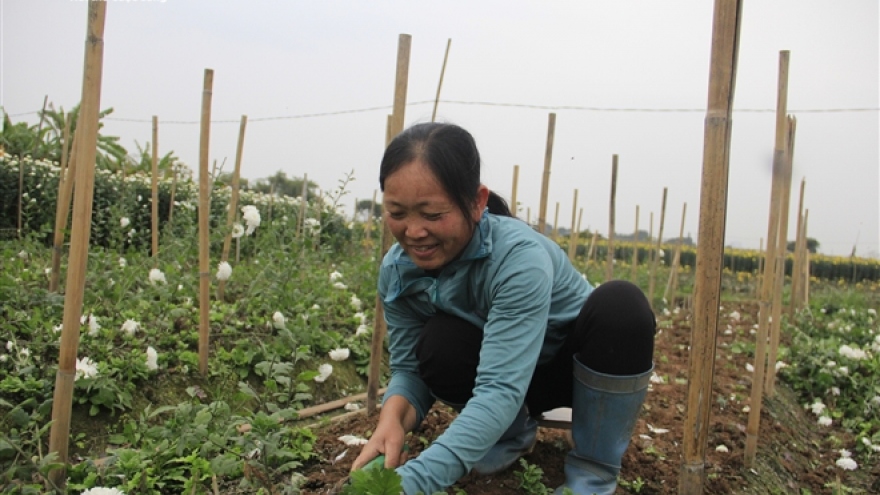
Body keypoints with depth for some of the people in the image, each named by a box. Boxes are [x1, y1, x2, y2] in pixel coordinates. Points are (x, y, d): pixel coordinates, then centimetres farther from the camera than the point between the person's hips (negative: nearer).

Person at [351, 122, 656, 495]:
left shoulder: (520, 258, -36)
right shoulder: (396, 270, -18)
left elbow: (501, 389, -43)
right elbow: (409, 368, -13)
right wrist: (393, 415, -37)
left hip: (587, 365, -3)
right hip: (503, 367, 4)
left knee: (620, 302, -34)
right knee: (438, 343, -28)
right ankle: (513, 432, 4)